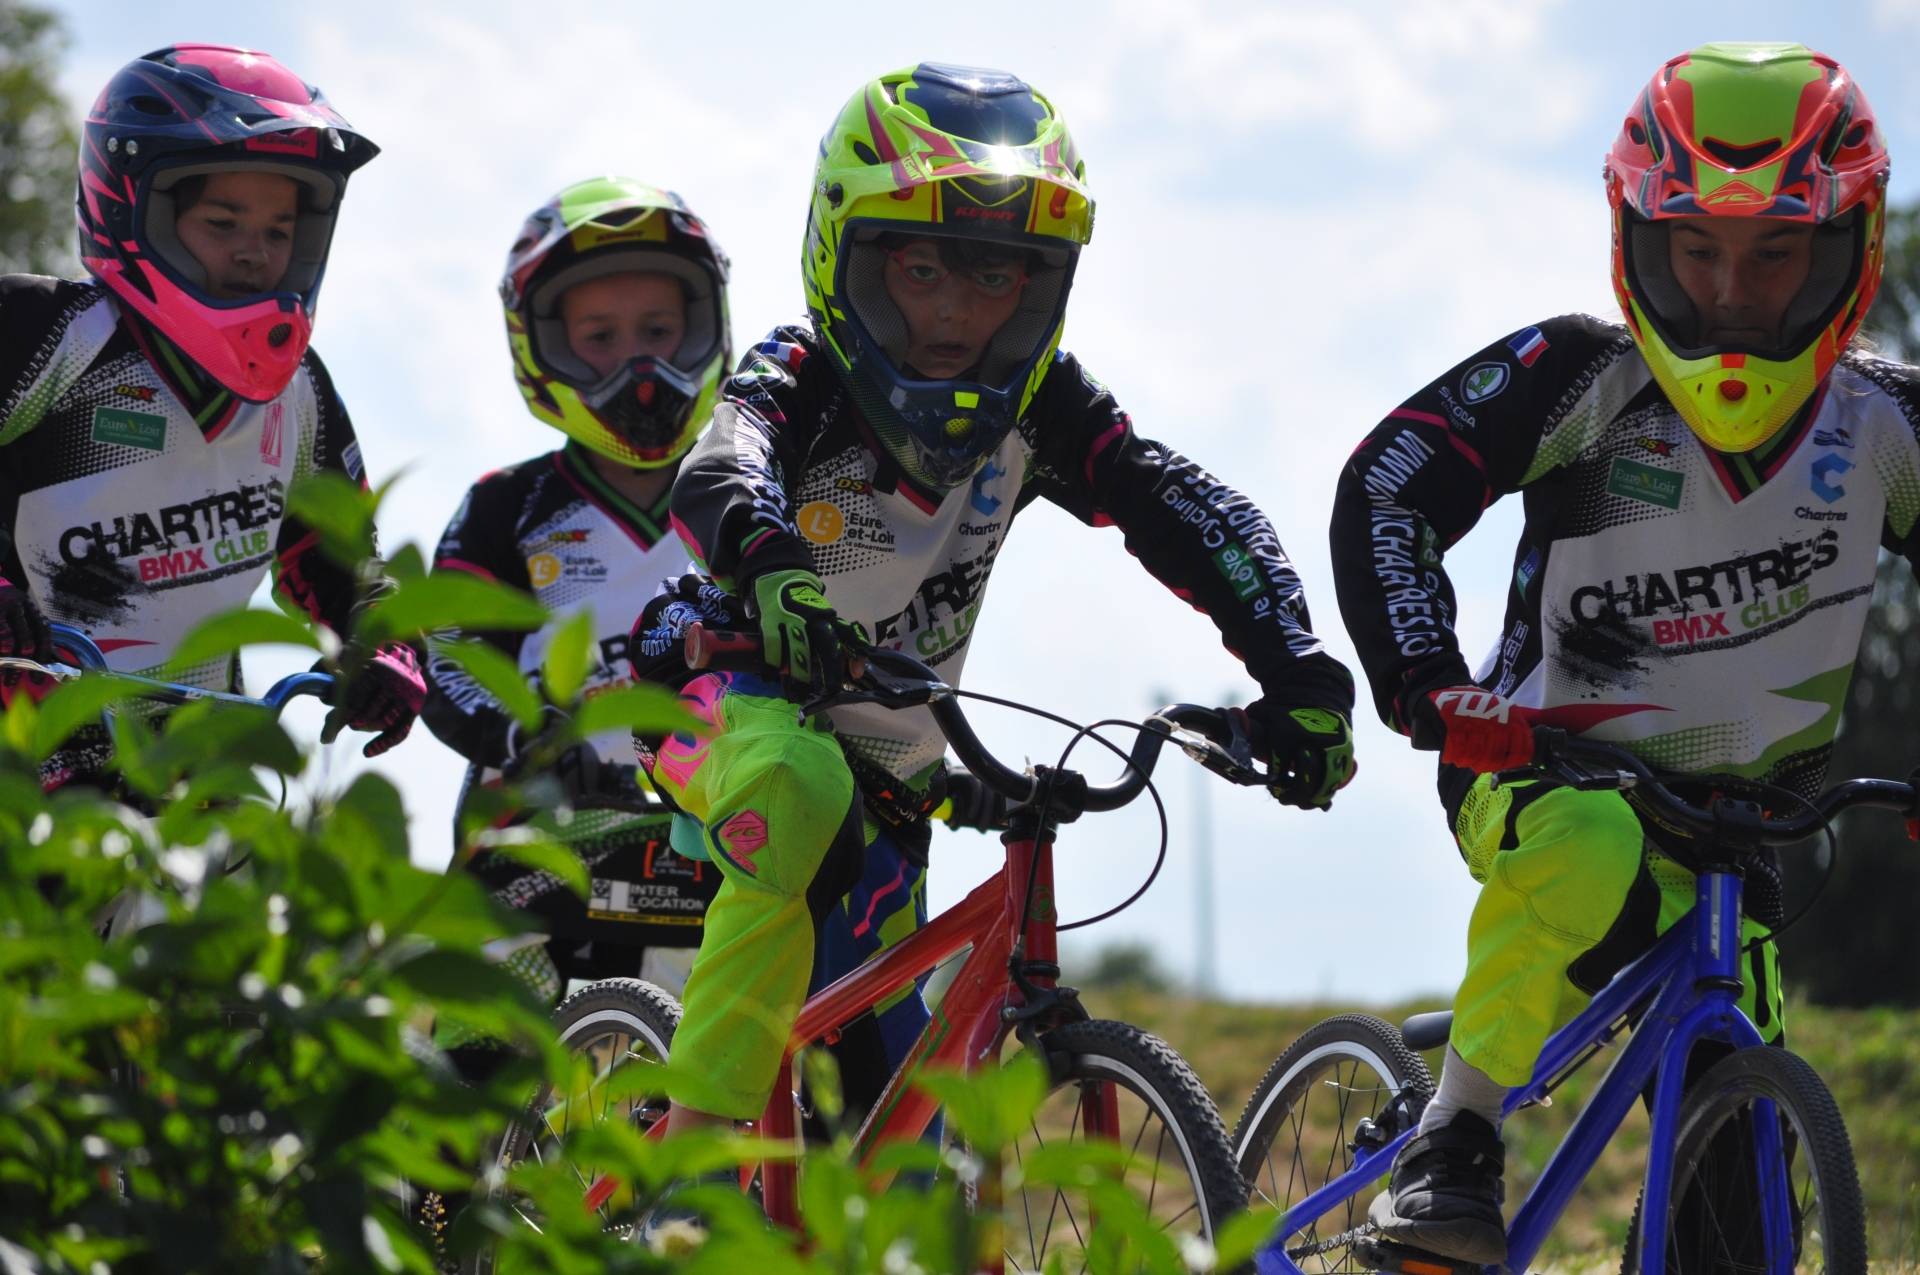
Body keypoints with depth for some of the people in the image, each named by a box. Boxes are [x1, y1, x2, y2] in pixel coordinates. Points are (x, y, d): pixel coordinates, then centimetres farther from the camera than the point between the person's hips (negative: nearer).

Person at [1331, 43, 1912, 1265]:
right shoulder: (1578, 380, -17)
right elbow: (1387, 492, -22)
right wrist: (1426, 684, -37)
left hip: (1725, 830, 4)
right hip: (1545, 770, -3)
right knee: (1585, 846, -40)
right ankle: (1452, 1152, -30)